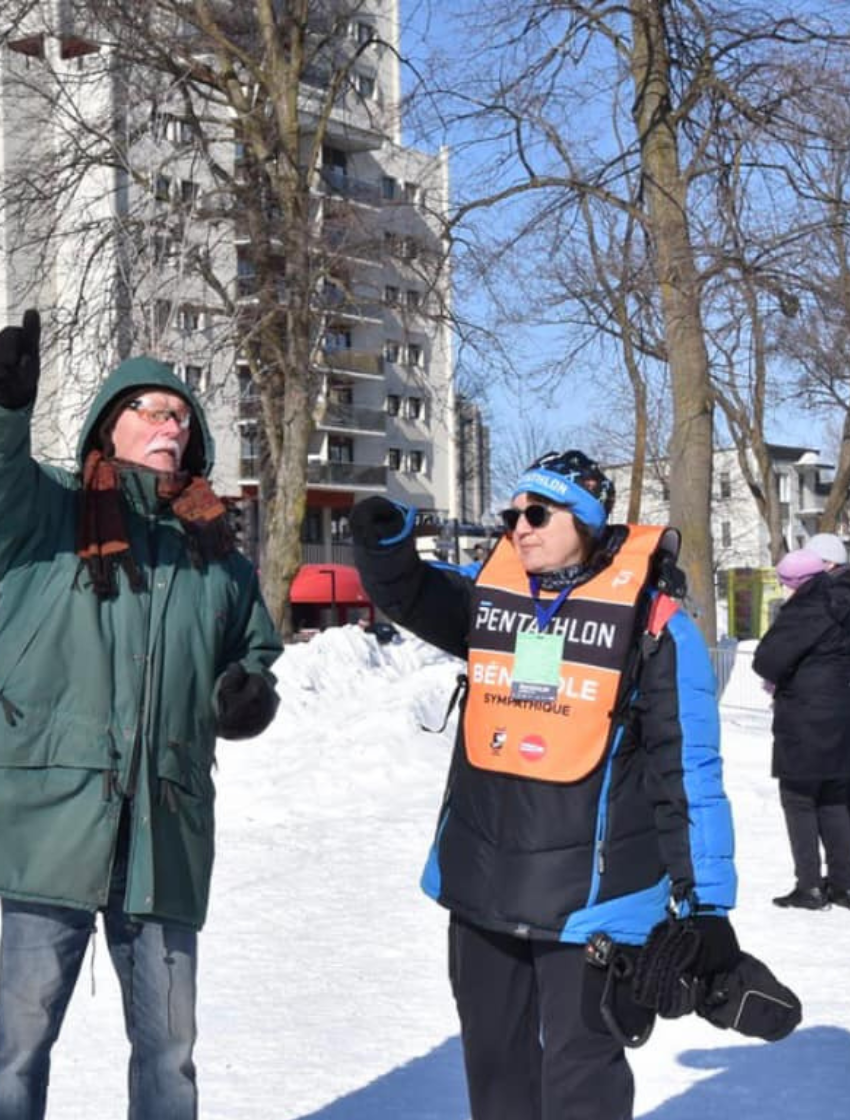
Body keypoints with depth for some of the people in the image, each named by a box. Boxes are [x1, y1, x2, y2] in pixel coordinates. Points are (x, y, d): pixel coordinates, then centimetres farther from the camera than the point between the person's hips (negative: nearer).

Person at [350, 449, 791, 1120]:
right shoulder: (490, 595, 5)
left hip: (592, 895, -5)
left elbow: (689, 770, -8)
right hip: (482, 889, 6)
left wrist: (704, 906, -9)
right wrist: (386, 540, -18)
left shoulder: (654, 624, -9)